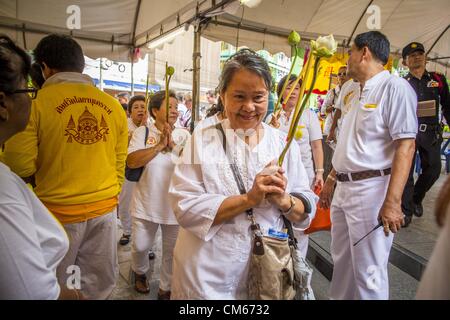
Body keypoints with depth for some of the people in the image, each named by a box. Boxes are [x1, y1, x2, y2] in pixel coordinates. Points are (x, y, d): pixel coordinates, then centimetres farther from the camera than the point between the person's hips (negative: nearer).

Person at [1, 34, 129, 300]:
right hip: (105, 209, 4)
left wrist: (44, 169, 11)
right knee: (100, 286, 17)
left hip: (58, 211, -3)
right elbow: (119, 163, 7)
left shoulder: (37, 101, -11)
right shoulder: (113, 105, 2)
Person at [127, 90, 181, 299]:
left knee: (172, 251, 12)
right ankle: (140, 272, 49)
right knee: (140, 246, 17)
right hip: (146, 203, 0)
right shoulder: (142, 132, -4)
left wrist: (172, 145, -19)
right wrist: (159, 145, -23)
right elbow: (132, 161, -17)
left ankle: (166, 288, 34)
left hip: (175, 204, 1)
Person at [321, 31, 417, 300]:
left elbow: (406, 146, -18)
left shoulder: (394, 87, -9)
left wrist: (393, 202, -24)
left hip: (371, 189, -8)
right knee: (341, 262, 20)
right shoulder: (358, 95, 17)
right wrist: (329, 181, 21)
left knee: (369, 272, 2)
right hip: (344, 189, 9)